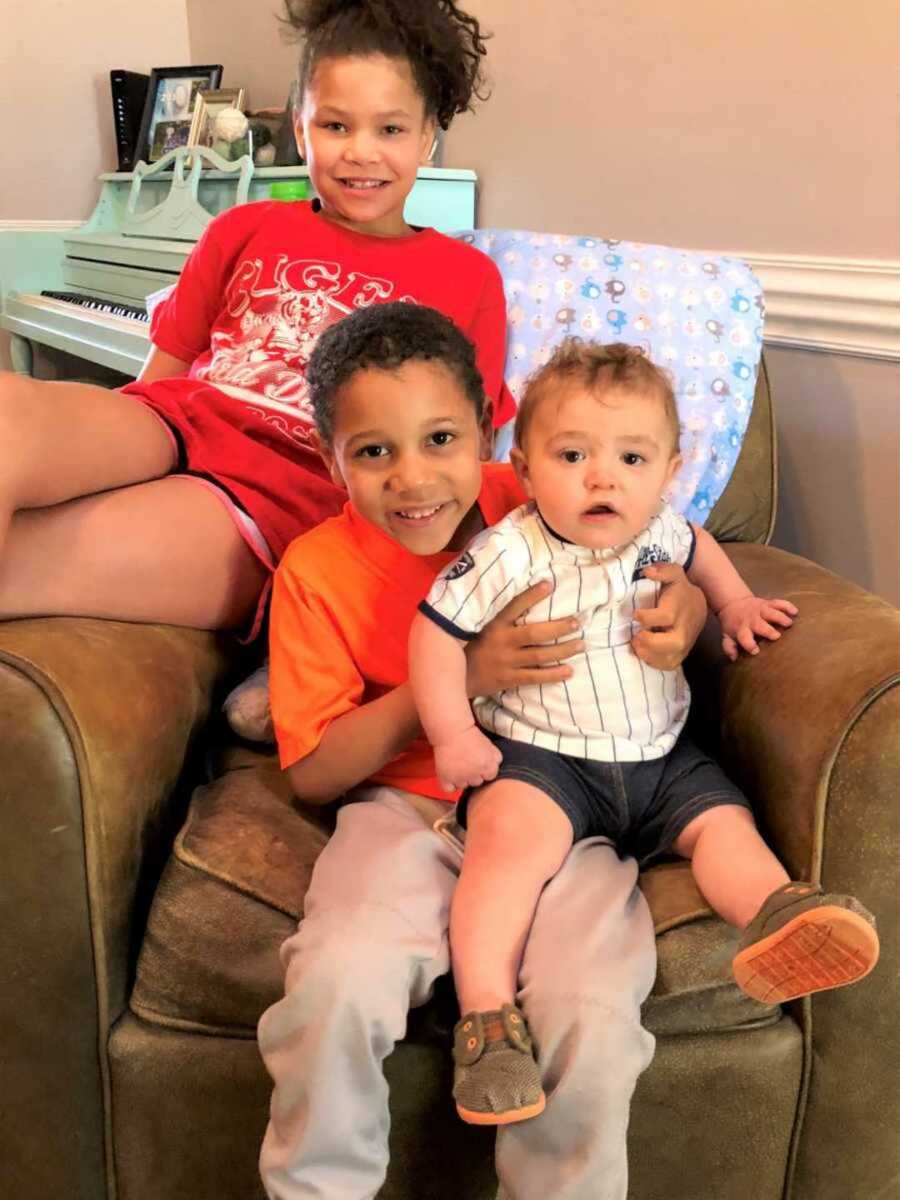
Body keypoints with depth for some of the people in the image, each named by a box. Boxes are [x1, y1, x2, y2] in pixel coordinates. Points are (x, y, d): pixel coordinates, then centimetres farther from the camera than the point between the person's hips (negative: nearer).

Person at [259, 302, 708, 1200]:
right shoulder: (317, 569, -4)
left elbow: (673, 568, 16)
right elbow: (312, 775, -4)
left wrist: (682, 619, -11)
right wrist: (455, 678, -17)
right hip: (408, 806, 0)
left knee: (593, 1012, -24)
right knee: (342, 982, -27)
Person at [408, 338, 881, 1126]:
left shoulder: (657, 531, 2)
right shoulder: (509, 556, -15)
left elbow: (695, 547, 27)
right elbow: (437, 631, -9)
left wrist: (735, 604, 14)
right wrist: (452, 735, -12)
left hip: (659, 758, 7)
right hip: (540, 756, -6)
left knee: (724, 821, -8)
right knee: (514, 833, -29)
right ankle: (487, 1015, -30)